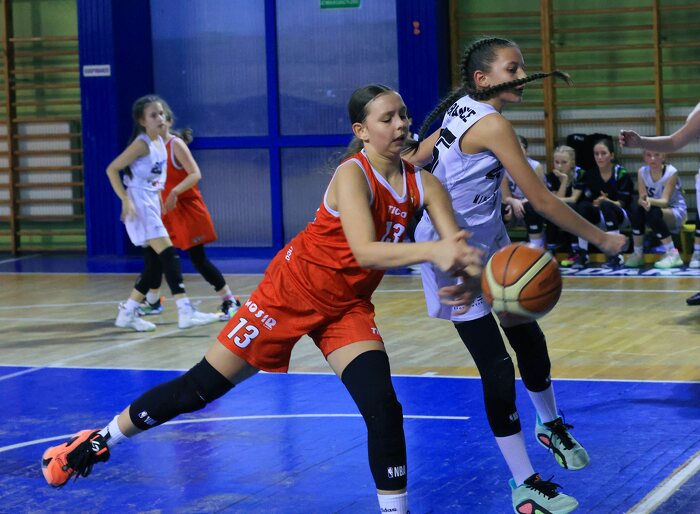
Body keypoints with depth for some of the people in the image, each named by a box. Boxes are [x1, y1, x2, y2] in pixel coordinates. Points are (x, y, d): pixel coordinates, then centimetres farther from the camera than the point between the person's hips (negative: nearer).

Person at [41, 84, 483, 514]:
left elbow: (456, 245, -17)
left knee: (384, 409, -14)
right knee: (200, 387, 1)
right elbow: (365, 251, -37)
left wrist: (467, 272, -41)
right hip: (293, 291, -5)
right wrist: (430, 251, -51)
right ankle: (97, 443, 20)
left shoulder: (423, 183, -8)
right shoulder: (353, 174, -24)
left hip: (347, 307, 5)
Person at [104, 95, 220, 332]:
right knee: (169, 255, -16)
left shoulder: (160, 142, 9)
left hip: (153, 204, 9)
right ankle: (185, 312, -21)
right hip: (140, 205, -9)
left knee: (154, 263, 9)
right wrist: (125, 200, -21)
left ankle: (127, 313, 17)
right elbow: (112, 169, -15)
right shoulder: (141, 144, -14)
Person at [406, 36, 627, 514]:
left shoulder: (463, 113, 4)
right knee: (497, 368, -8)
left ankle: (550, 426, 44)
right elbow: (541, 199, -19)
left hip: (489, 243, 9)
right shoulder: (492, 125, -22)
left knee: (529, 336, 19)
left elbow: (415, 159, 11)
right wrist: (602, 238, -10)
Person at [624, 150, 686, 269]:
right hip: (655, 208, 4)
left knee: (654, 213, -36)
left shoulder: (671, 172, -19)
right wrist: (643, 201, -40)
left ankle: (673, 254, -29)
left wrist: (650, 201, -47)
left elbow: (665, 201, -25)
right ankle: (638, 254, -19)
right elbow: (641, 198, -14)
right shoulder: (642, 172, -7)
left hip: (676, 212, -4)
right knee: (636, 209, -29)